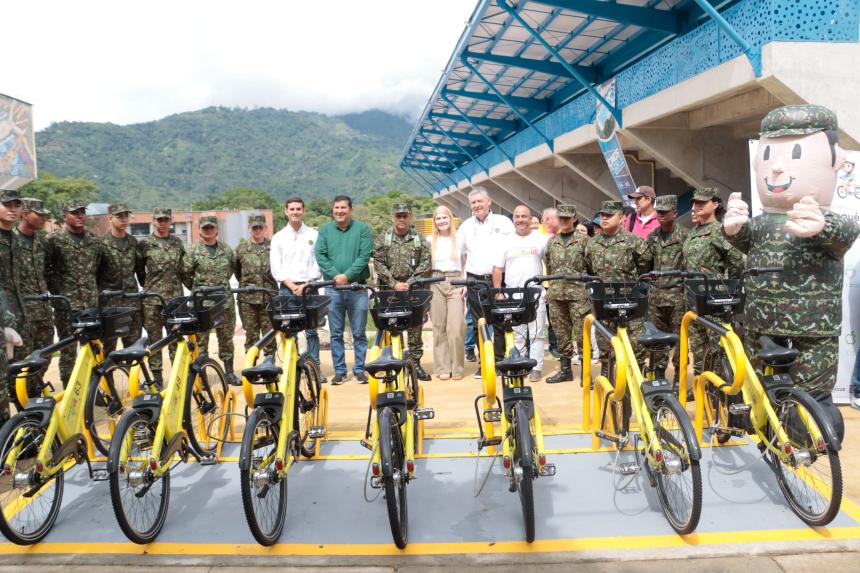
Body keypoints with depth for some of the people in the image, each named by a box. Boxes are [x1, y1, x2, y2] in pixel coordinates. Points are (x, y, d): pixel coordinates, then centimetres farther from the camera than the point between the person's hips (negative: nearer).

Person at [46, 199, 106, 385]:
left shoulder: (95, 241, 10)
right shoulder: (54, 239, -4)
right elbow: (45, 269, -3)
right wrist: (57, 290, -4)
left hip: (92, 302, 4)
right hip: (66, 302, -4)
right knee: (68, 349, 1)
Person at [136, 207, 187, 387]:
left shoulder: (177, 242, 10)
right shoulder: (144, 244, 1)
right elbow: (139, 270, 10)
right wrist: (148, 286, 8)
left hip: (175, 297, 2)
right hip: (152, 299, -2)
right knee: (154, 339, 3)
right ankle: (156, 377, 10)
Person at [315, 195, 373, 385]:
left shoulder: (362, 229, 2)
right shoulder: (325, 230, 8)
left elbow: (364, 256, -8)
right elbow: (320, 255, -1)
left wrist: (347, 275, -16)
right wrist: (335, 275, -14)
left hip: (357, 288, -2)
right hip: (332, 289, 2)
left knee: (359, 332, 5)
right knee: (336, 333, 7)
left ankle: (359, 369, 15)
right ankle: (339, 370, 16)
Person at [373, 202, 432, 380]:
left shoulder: (420, 240, 7)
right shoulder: (381, 240, 5)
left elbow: (425, 265, 0)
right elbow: (379, 265, -2)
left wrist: (409, 283, -11)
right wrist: (394, 284, -11)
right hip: (389, 292, 0)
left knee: (415, 328, 3)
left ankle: (416, 363, 12)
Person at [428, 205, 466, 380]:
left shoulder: (459, 239, 7)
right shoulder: (430, 240, 10)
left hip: (456, 283, -1)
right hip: (435, 284, 1)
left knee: (456, 328, -8)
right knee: (439, 327, 2)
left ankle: (456, 368, 3)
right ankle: (442, 368, 9)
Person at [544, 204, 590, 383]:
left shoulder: (583, 240, 0)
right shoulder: (552, 242, 12)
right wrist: (549, 287, 14)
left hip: (578, 293, -4)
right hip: (556, 294, 4)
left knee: (581, 333, -3)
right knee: (562, 333, 10)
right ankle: (565, 370, 20)